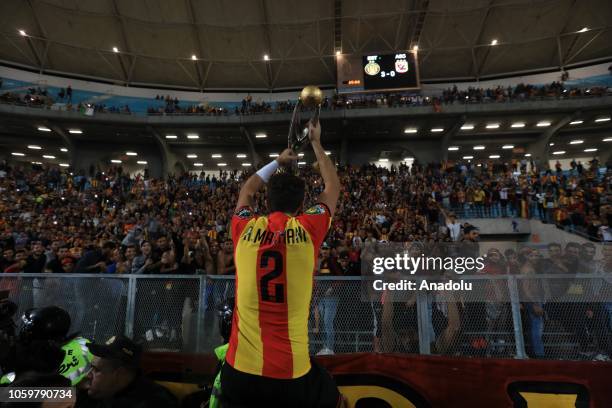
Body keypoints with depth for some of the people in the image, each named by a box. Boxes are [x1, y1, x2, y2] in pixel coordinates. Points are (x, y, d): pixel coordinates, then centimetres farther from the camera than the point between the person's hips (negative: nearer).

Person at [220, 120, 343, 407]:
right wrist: (316, 144, 24)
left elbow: (246, 192, 20)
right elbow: (333, 187, 12)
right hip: (293, 372, 0)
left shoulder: (245, 228, -4)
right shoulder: (308, 228, -8)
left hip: (240, 369, 1)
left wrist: (278, 162, 31)